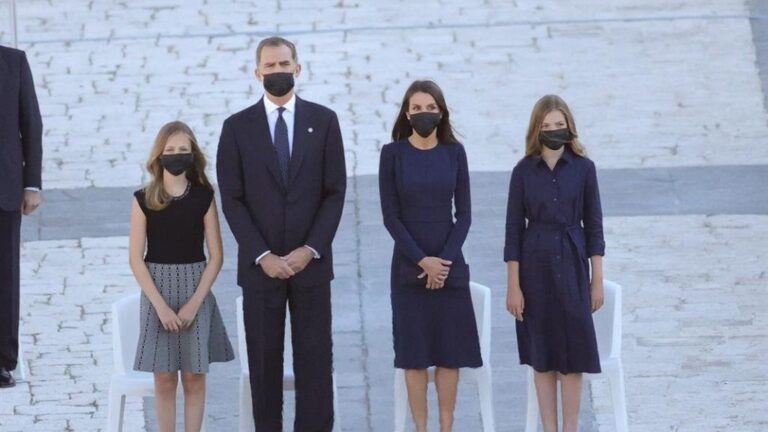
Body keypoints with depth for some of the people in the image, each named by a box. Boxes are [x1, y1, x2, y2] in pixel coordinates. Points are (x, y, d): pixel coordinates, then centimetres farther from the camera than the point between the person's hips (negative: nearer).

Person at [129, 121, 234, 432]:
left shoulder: (203, 197, -2)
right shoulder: (144, 200, -3)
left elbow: (216, 256, -2)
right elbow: (136, 258, -4)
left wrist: (194, 302, -10)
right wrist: (161, 305, -12)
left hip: (195, 292, 0)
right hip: (157, 292, 0)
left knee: (194, 377, 3)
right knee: (164, 379, 2)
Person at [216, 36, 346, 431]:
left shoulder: (323, 121, 5)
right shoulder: (237, 127, 3)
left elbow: (335, 192, 2)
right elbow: (232, 199, 0)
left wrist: (310, 250, -8)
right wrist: (263, 256, -10)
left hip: (311, 262, 0)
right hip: (260, 264, 0)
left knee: (314, 358, 0)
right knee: (264, 359, 2)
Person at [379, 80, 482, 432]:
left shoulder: (454, 152, 3)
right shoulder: (393, 153, -1)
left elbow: (463, 213, 3)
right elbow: (391, 215, -4)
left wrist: (445, 258, -9)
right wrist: (422, 260, -12)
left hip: (450, 263, 1)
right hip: (408, 264, -1)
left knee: (450, 351, 1)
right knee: (414, 352, 0)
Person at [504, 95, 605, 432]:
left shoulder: (583, 169, -1)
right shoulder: (524, 171, -2)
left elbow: (593, 226, 2)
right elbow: (514, 230, -1)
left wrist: (597, 280, 0)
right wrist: (513, 286, -5)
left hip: (572, 265, 0)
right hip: (535, 265, 0)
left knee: (572, 352, 1)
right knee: (541, 353, 6)